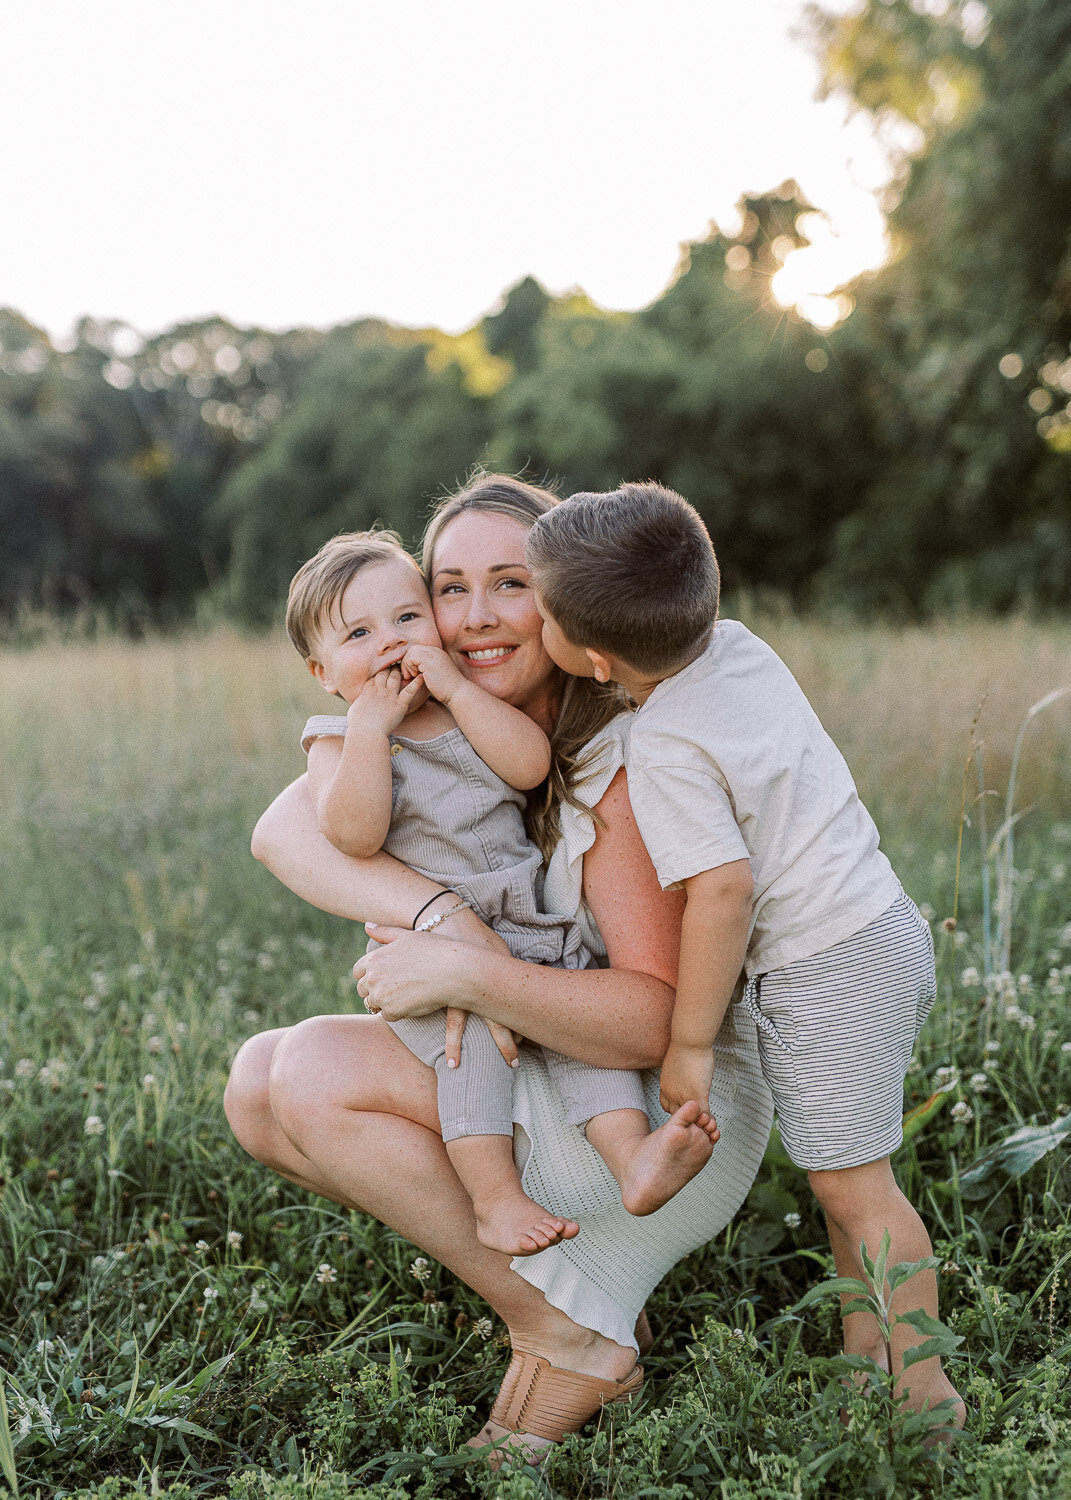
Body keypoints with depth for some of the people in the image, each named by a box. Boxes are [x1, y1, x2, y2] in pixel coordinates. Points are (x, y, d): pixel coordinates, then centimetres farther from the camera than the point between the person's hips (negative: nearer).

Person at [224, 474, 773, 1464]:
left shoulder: (621, 766, -21)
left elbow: (656, 1021, -25)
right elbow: (286, 828, -19)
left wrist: (468, 974, -37)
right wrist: (441, 913, -36)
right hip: (519, 1082, 7)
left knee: (320, 1072, -20)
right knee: (260, 1084, -5)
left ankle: (570, 1332, -7)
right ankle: (529, 1263, 2)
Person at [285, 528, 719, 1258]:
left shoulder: (471, 708, 10)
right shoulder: (337, 742, -1)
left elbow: (532, 765, -9)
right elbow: (355, 834, -20)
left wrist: (456, 687, -13)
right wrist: (371, 727, -21)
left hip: (530, 931, 4)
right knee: (472, 1031, -27)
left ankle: (634, 1154, -21)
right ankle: (494, 1196, -23)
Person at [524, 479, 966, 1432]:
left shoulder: (665, 753, -23)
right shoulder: (741, 646, 1)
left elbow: (724, 888, -27)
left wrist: (689, 1041, -17)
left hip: (825, 969, -9)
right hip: (885, 926, 10)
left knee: (852, 1184, 4)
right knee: (848, 1168, 19)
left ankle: (925, 1387, 17)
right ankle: (865, 1353, 31)